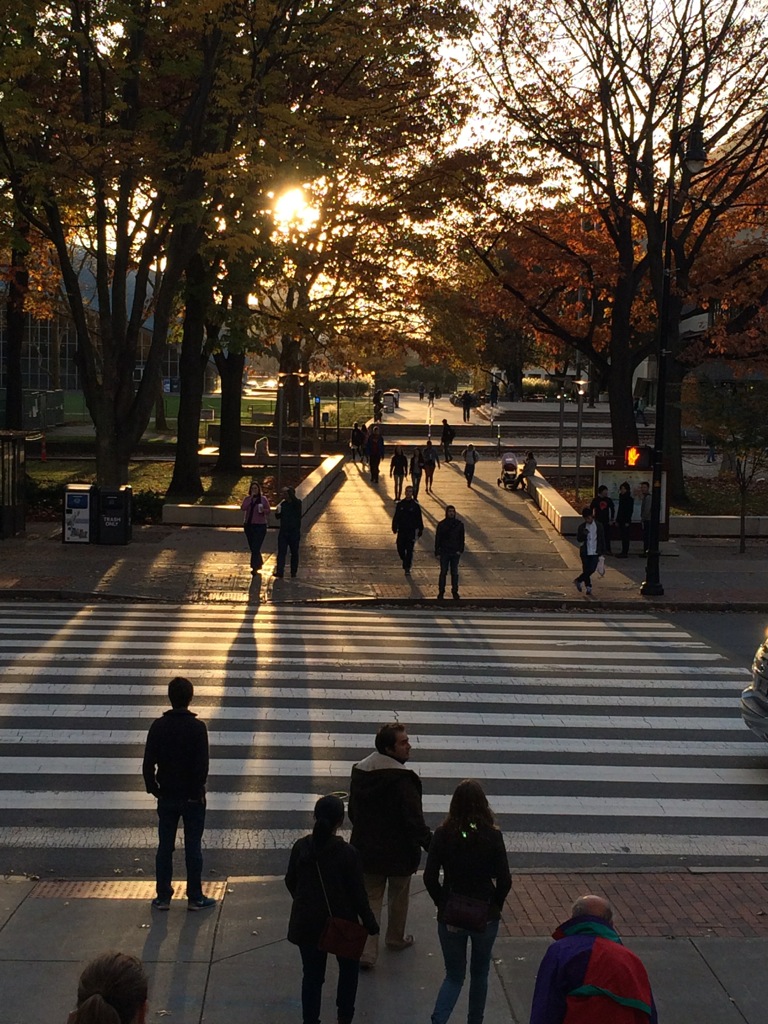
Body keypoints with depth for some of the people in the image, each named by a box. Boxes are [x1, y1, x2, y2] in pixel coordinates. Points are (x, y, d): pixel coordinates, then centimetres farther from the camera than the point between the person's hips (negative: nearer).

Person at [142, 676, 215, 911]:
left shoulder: (158, 727, -4)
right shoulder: (197, 727, -13)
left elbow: (148, 764, -3)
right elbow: (202, 764, -16)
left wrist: (153, 788, 7)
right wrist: (198, 790, -4)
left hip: (167, 797, 3)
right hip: (192, 797, -3)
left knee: (165, 847, 11)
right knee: (193, 847, 5)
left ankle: (163, 897, 15)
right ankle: (195, 898, 11)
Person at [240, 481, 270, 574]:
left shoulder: (263, 499, 0)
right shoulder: (247, 499, 5)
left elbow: (268, 510, 3)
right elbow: (243, 508, -12)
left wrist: (263, 510, -19)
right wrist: (251, 497, -15)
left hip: (260, 525, -4)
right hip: (248, 525, 4)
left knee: (255, 548, -13)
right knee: (253, 547, 13)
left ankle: (254, 567, -13)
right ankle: (259, 563, 33)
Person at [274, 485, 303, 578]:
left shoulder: (297, 503, -4)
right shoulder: (283, 503, 10)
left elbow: (293, 499, -29)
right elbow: (278, 517, 15)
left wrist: (288, 490, -29)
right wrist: (277, 513, -6)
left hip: (294, 533, -4)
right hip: (283, 532, 4)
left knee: (294, 553, 6)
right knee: (281, 552, -6)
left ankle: (293, 573, 14)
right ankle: (280, 572, -13)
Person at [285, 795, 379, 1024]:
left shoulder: (301, 847, -11)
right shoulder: (348, 853, -21)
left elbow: (290, 881, 3)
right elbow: (358, 893, -14)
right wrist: (370, 924, 0)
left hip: (307, 924, 2)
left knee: (312, 974, 15)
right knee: (349, 968, 24)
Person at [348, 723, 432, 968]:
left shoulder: (360, 771, -1)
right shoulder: (403, 780, -25)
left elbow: (353, 811, 11)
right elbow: (415, 821, -25)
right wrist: (431, 846, -16)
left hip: (367, 849, 5)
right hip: (399, 853, -5)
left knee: (370, 899, 13)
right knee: (398, 898, 18)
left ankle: (366, 951, 7)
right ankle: (396, 939, 38)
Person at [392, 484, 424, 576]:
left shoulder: (415, 505, -1)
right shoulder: (400, 504, 4)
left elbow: (419, 518, 2)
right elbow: (396, 517, 8)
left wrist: (420, 529, 0)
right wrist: (394, 527, 3)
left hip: (411, 531, -2)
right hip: (401, 531, 2)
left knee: (409, 550, -3)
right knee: (400, 549, 4)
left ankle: (407, 568, 5)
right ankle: (405, 561, 31)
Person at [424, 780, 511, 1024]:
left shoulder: (442, 835, -10)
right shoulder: (492, 836, -12)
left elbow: (430, 878, -9)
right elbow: (504, 881, -11)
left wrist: (442, 903, 7)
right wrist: (495, 906, 5)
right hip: (485, 916, 0)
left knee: (454, 975, 14)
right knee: (479, 973, 21)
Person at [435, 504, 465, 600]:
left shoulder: (459, 524, 2)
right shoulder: (441, 524, -2)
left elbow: (462, 538, 6)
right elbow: (437, 539, 0)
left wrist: (461, 550, -5)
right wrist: (437, 552, -4)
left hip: (455, 553, 1)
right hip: (444, 552, -1)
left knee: (454, 573, 6)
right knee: (443, 572, 0)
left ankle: (455, 592, 14)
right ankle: (441, 592, 6)